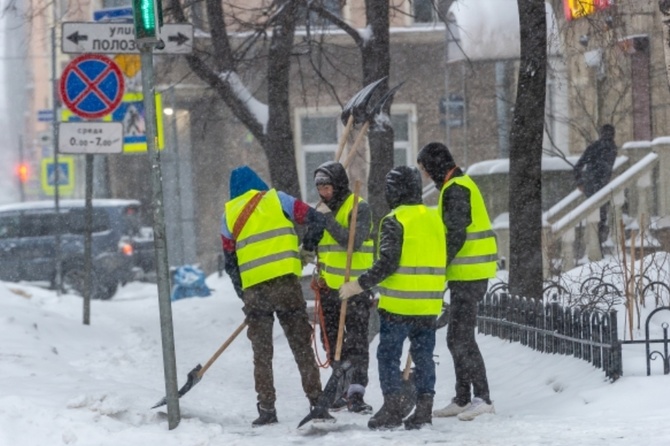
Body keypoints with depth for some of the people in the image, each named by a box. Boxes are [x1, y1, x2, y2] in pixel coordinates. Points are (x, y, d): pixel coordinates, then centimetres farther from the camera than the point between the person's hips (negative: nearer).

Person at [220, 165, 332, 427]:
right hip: (285, 282, -1)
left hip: (253, 288, 1)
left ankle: (266, 409, 4)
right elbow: (315, 221, 2)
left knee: (262, 351, 9)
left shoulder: (229, 214, 12)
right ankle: (317, 403, 2)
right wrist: (307, 247, 21)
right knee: (301, 344, 5)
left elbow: (230, 261, 12)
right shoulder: (275, 199, 7)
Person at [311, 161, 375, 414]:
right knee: (332, 343, 11)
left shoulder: (358, 208, -11)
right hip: (328, 286, 8)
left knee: (356, 342, -8)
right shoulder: (322, 208, 12)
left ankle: (356, 395, -10)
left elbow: (354, 242, -26)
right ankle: (346, 391, 20)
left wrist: (328, 219, -24)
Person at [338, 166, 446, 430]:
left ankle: (393, 406, -3)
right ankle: (423, 410, 9)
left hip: (398, 304, -6)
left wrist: (360, 285, -10)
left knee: (389, 355, 2)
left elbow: (387, 263, -17)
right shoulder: (435, 219, 11)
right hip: (429, 304, 6)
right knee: (423, 356, 11)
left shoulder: (394, 221, -11)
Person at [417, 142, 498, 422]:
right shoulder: (462, 185, 18)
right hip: (469, 275, 11)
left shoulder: (455, 190, -15)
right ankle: (462, 399, 19)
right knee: (457, 338, 15)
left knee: (461, 338, -10)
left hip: (467, 276, -11)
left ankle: (482, 398, -12)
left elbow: (456, 235, -21)